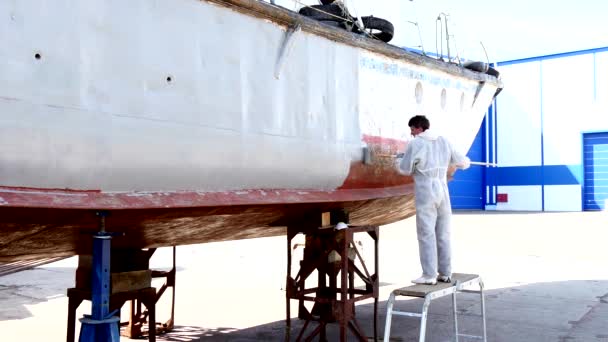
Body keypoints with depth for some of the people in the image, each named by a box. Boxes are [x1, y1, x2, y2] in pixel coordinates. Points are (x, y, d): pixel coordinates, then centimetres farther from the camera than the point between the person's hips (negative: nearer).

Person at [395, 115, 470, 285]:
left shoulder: (415, 144, -8)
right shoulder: (444, 142, 8)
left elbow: (405, 169, -2)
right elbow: (460, 161, 15)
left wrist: (398, 161, 20)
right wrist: (466, 162, 39)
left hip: (425, 194, -6)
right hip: (442, 191, 6)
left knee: (426, 234, -3)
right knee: (443, 234, 10)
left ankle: (429, 276, -3)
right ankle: (445, 274, 14)